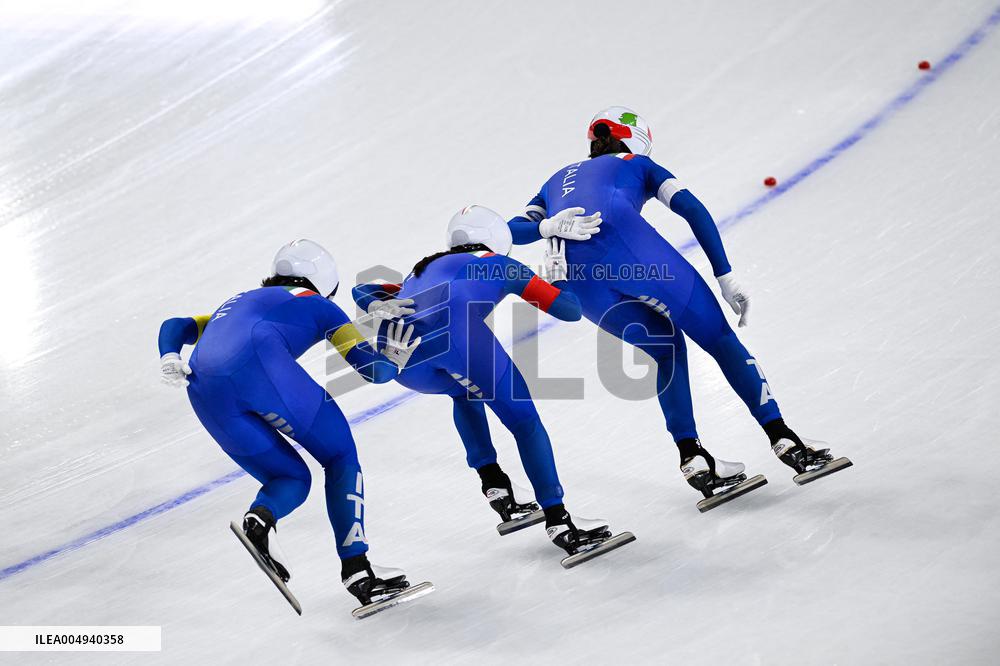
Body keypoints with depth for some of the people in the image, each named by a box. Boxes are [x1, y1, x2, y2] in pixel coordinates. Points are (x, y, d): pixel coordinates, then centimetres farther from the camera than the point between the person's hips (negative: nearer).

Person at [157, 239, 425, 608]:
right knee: (341, 458, 11)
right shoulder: (316, 305, 26)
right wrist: (395, 359, 39)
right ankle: (357, 570, -3)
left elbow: (173, 326, 32)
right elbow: (372, 367, 18)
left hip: (205, 391, 5)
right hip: (260, 365, -5)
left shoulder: (236, 304, 42)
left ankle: (259, 518, -16)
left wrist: (170, 360, 13)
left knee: (291, 479, 17)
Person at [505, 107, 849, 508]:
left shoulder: (558, 179, 41)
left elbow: (513, 230, 22)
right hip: (623, 241, -4)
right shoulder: (638, 164, 31)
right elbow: (693, 210, 14)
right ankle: (785, 441, 0)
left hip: (571, 272, 4)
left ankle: (693, 460, 9)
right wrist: (725, 276, 10)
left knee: (668, 350, 23)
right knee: (719, 339, 9)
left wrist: (550, 226, 2)